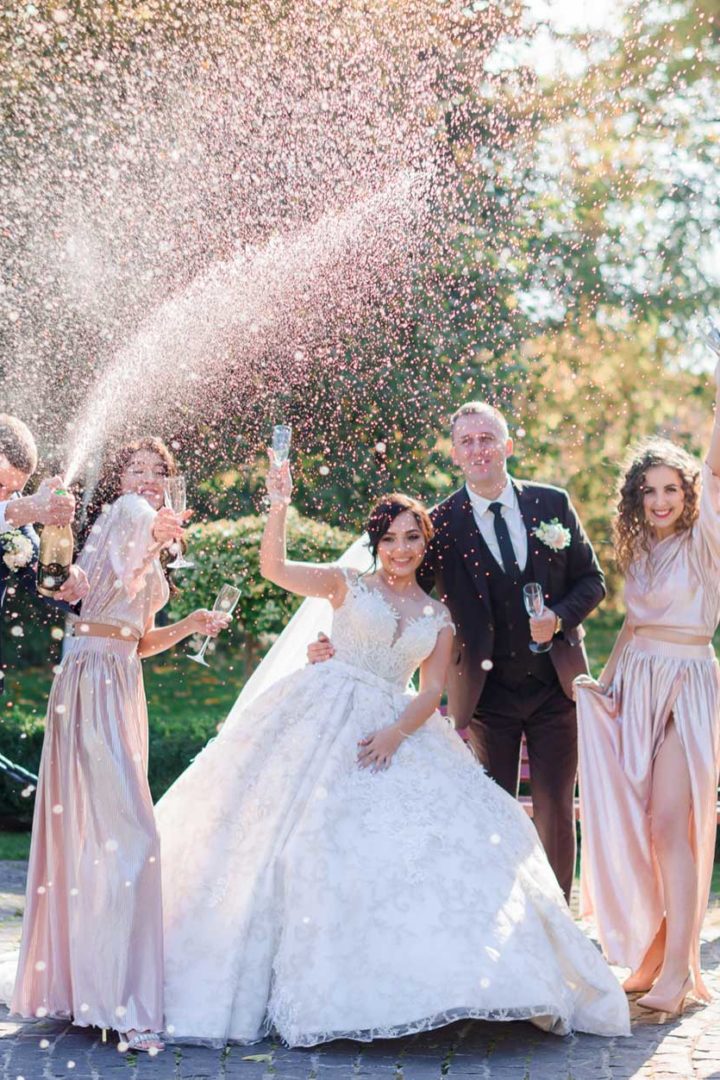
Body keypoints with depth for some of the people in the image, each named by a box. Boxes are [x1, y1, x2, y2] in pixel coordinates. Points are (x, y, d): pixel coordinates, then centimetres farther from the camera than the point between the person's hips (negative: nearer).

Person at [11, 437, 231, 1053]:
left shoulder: (148, 554, 20)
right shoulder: (115, 517, -4)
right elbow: (133, 509, -29)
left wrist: (189, 626, 10)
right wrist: (159, 526, -9)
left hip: (125, 683, 9)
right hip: (93, 680, -9)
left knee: (93, 831, 12)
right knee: (128, 833, -13)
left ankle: (74, 979, 20)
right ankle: (119, 1001, -10)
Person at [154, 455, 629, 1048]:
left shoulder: (438, 616, 15)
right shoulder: (349, 584, 8)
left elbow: (432, 691, 6)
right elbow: (274, 567, -4)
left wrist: (397, 732, -12)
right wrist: (279, 507, -16)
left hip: (400, 729, 3)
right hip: (326, 720, -3)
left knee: (417, 831, -12)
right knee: (321, 828, -14)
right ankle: (323, 981, -11)